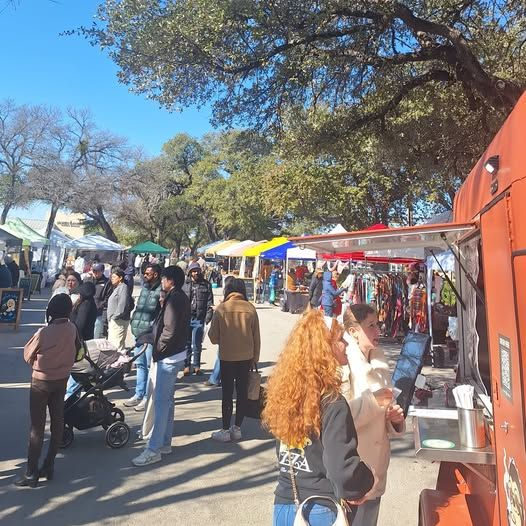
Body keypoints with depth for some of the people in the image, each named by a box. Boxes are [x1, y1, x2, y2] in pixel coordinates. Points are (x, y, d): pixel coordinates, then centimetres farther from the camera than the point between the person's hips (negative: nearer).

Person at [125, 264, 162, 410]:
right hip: (139, 333, 9)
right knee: (140, 364, 17)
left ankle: (148, 397, 14)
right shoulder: (144, 288, 14)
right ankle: (139, 394, 30)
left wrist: (153, 326, -19)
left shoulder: (161, 291, -14)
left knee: (149, 366, 2)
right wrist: (134, 321, 14)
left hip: (151, 334, -9)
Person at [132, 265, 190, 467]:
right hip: (175, 354, 10)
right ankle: (165, 442, 27)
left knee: (161, 401, -4)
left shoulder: (174, 299, -18)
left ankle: (153, 449, 4)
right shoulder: (181, 298, 12)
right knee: (167, 400, 17)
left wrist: (157, 352, -12)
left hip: (168, 356, -10)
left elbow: (169, 331, -23)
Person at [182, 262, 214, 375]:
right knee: (186, 343, 8)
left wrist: (208, 315, -5)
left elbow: (210, 302, 4)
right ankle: (187, 365, 19)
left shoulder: (206, 285, 4)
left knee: (197, 344, 8)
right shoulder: (184, 284, 2)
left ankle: (196, 365, 21)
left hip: (199, 319, 0)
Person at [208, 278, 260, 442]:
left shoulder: (221, 308, -11)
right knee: (242, 392, 13)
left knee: (227, 393, 9)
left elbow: (213, 337, -6)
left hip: (227, 357, -2)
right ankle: (237, 429, 22)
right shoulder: (250, 308, -5)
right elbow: (256, 336, 0)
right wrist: (255, 358, 11)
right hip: (246, 356, 2)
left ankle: (225, 430, 16)